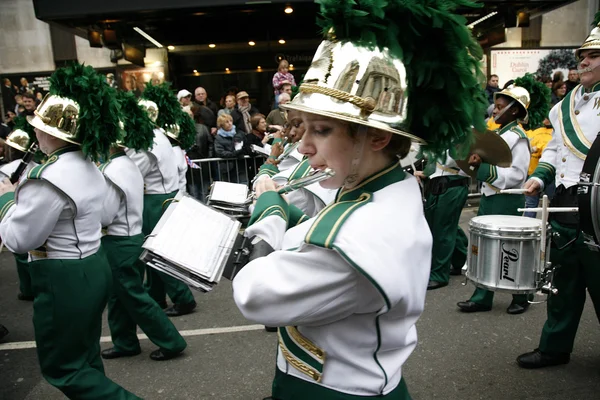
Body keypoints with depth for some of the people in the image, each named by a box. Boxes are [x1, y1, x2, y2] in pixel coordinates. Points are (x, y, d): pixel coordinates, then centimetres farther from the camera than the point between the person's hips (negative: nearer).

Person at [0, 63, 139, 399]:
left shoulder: (50, 178, -24)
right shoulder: (87, 165, 5)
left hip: (64, 280, -9)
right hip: (93, 267, 9)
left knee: (62, 367, 8)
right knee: (84, 355, 22)